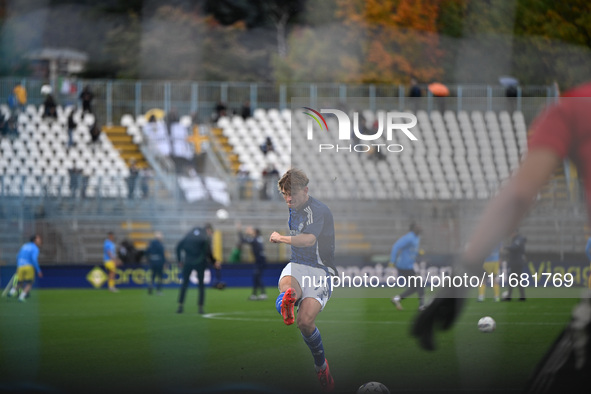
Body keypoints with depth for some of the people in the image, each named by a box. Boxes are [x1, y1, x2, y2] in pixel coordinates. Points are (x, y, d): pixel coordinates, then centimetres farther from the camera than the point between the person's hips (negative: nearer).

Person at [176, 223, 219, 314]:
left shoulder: (190, 233, 11)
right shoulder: (206, 237, -2)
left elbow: (179, 246, 8)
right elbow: (208, 252, -10)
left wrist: (179, 259, 14)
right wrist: (214, 262, 3)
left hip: (188, 262, 3)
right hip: (200, 262, -3)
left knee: (184, 283, 12)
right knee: (201, 284, 9)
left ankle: (180, 306, 4)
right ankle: (200, 307, 3)